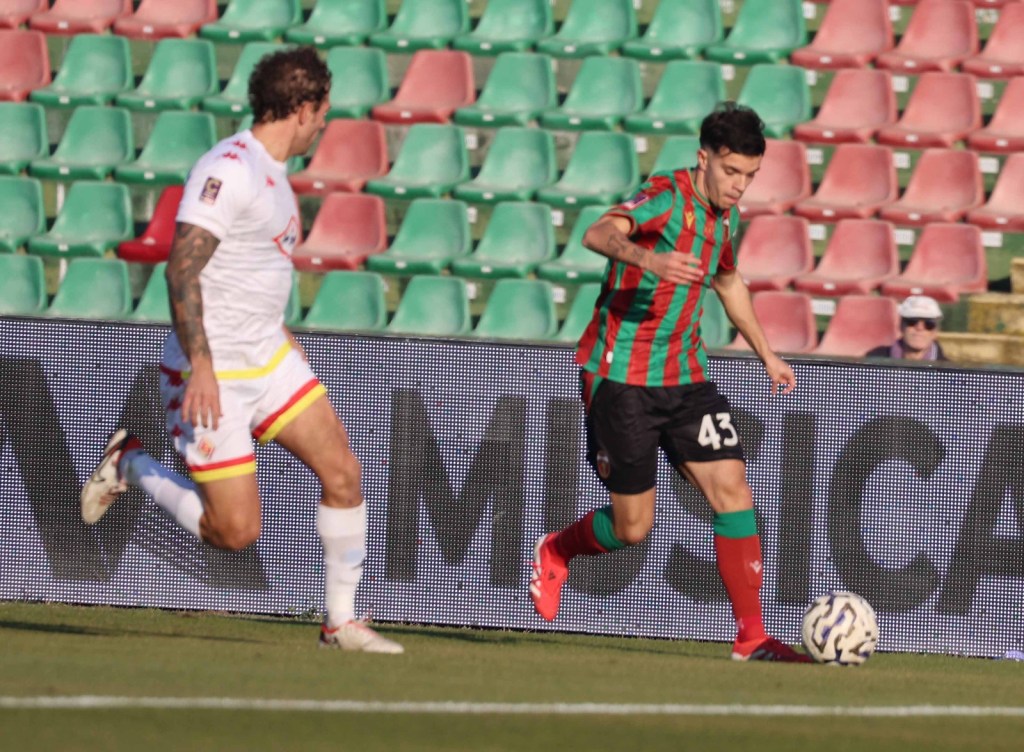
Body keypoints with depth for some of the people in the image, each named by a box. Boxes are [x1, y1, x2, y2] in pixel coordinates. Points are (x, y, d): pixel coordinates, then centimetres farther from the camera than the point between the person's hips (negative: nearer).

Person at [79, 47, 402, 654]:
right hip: (214, 373, -9)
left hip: (269, 357, 9)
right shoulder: (228, 170, -19)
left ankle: (342, 622, 9)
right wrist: (200, 365, -31)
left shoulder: (271, 172, 12)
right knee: (236, 530, -9)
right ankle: (130, 465, 14)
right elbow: (182, 267, -25)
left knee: (343, 472, -2)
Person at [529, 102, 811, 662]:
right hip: (622, 377, -7)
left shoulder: (725, 216, 8)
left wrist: (766, 353, 34)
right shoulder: (667, 196, -16)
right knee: (632, 526, -1)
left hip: (684, 377, 7)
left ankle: (751, 637, -3)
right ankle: (554, 552, 32)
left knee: (733, 492, -8)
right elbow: (598, 235, -35)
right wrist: (648, 259, -55)